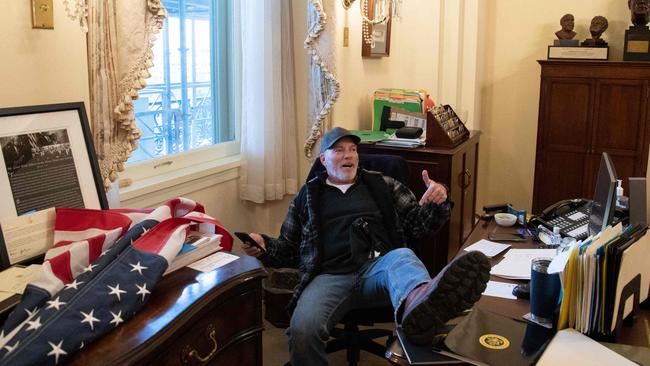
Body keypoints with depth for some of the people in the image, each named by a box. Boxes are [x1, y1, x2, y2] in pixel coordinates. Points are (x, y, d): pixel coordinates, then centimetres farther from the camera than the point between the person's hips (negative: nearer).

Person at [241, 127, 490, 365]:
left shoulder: (382, 185, 21)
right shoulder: (308, 195, 21)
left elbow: (417, 224, 19)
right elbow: (289, 249, 25)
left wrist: (437, 203, -2)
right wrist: (264, 246, 3)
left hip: (377, 268, 0)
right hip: (330, 276, 1)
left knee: (402, 257, -38)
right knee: (303, 329, -33)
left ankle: (418, 306, -70)